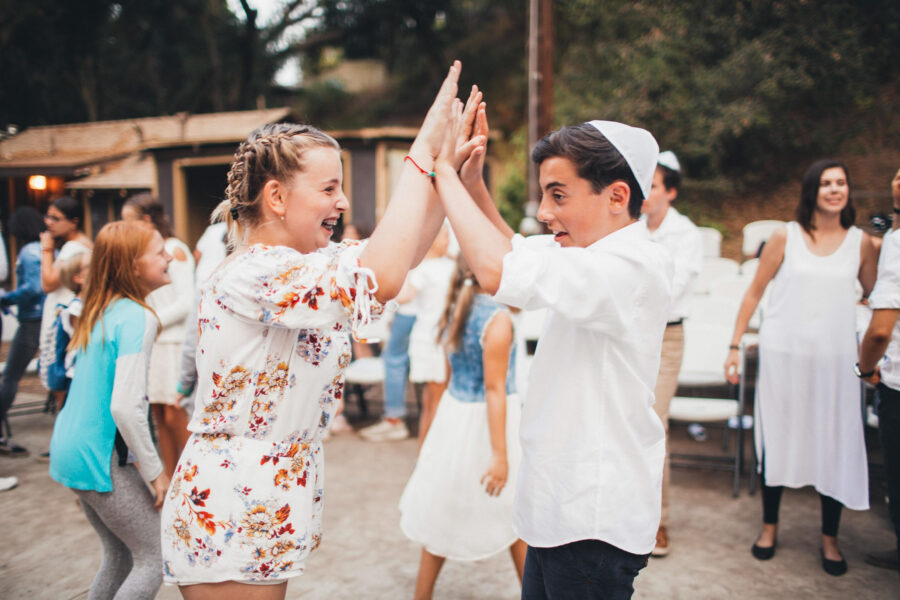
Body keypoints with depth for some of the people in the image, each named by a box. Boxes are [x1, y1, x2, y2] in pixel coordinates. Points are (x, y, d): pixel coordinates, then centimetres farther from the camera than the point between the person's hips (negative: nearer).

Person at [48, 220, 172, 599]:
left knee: (120, 557, 21)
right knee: (153, 561, 3)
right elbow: (125, 407, -27)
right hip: (100, 458, -9)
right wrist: (155, 472, -17)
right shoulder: (138, 318, -19)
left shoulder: (101, 312, 8)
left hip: (70, 450, 9)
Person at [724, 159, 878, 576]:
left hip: (835, 357, 1)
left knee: (834, 444, 4)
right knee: (776, 439, 8)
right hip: (782, 353, -1)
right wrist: (735, 346, -1)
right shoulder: (785, 237, -1)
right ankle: (769, 525, 27)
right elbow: (754, 293, 2)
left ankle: (830, 538, 22)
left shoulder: (860, 243, 3)